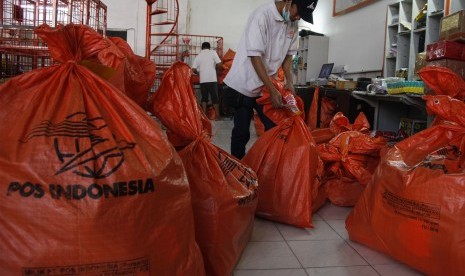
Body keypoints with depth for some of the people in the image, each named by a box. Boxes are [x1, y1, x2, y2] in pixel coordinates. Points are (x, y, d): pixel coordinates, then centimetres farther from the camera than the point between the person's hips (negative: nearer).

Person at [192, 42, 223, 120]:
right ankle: (217, 115, 6)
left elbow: (193, 70, 2)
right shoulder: (213, 52, 3)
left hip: (203, 80, 2)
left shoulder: (198, 56, 9)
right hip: (212, 79, -2)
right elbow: (219, 65, -6)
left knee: (204, 98, 10)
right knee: (215, 98, 4)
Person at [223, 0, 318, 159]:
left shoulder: (293, 24, 0)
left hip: (266, 85, 6)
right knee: (242, 132, 0)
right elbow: (255, 57, -24)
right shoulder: (262, 15, -20)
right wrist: (272, 91, -26)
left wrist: (289, 81, -5)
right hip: (244, 85, -6)